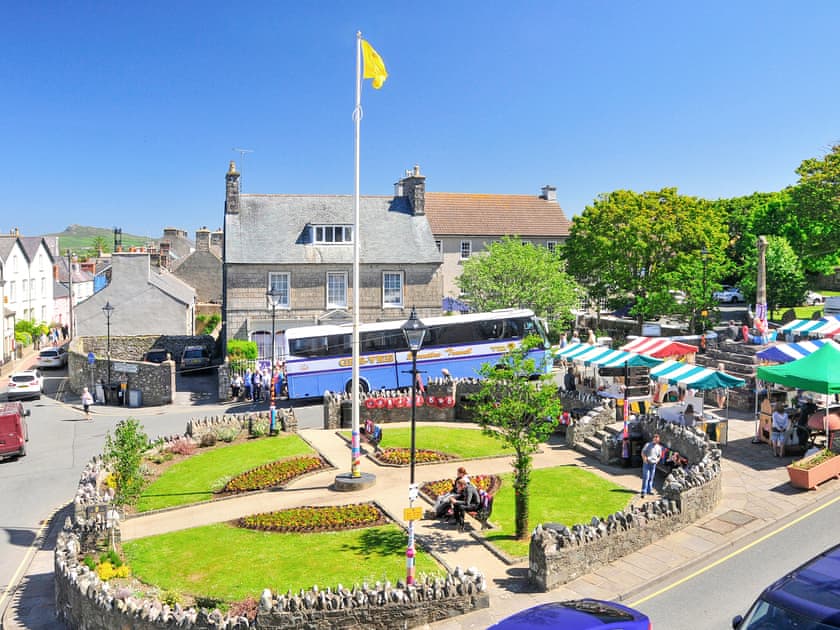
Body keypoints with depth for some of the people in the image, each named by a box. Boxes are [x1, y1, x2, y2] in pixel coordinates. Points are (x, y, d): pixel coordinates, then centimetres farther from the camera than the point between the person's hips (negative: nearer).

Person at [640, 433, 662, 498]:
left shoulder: (659, 447, 8)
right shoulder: (648, 445, -6)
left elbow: (659, 455, 22)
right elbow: (643, 453, -3)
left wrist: (657, 460, 4)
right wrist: (645, 460, -12)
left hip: (653, 464, 5)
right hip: (647, 463, -5)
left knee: (651, 478, 10)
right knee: (646, 478, -10)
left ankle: (649, 490, 21)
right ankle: (643, 492, -11)